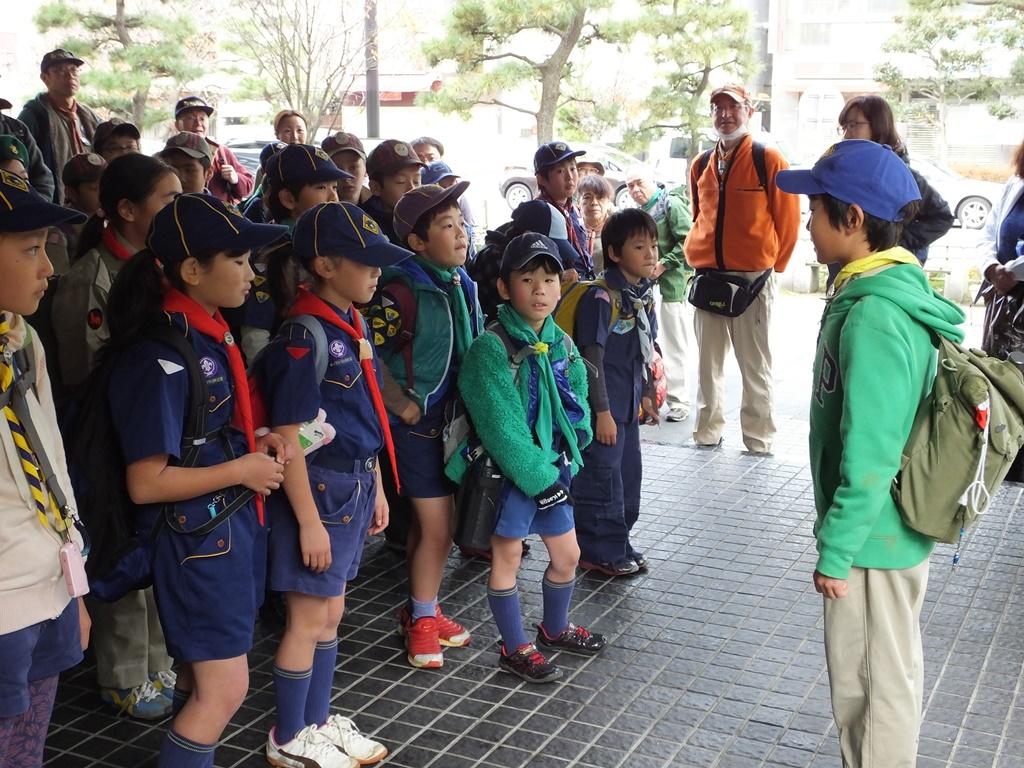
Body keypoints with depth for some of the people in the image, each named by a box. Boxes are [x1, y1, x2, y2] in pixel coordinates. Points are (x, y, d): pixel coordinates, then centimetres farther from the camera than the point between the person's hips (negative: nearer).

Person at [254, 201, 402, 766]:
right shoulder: (305, 336, -20)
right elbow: (289, 437, -20)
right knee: (309, 618, 4)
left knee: (330, 615, 18)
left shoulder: (352, 325, 8)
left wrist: (375, 488, 17)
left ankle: (318, 722, 34)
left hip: (354, 485, 8)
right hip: (318, 487, -8)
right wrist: (309, 521, -19)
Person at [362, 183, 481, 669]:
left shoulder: (461, 283, 5)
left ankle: (420, 609, 33)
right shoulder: (402, 290, -20)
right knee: (438, 526, -2)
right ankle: (423, 620, 17)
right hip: (419, 421, -7)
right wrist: (403, 404, -16)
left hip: (453, 416, 7)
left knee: (426, 521, 18)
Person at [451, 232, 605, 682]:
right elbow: (501, 425, -22)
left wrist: (566, 456, -5)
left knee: (567, 556, 17)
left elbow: (577, 402, 9)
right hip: (508, 471, -7)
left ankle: (555, 629, 41)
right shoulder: (491, 347, -18)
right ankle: (515, 648, 23)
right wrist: (537, 474, -21)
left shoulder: (562, 344, 4)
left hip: (553, 466, 7)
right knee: (508, 557, 7)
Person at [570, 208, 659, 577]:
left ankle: (618, 544, 32)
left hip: (629, 402, 9)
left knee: (629, 473, 17)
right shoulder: (602, 297, -19)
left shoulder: (644, 294, 7)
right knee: (602, 476, 1)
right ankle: (599, 552, 16)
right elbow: (592, 357, -19)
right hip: (603, 405, -9)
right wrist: (602, 411, -19)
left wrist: (647, 394, 19)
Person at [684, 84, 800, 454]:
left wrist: (773, 264, 0)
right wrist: (696, 254, 14)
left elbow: (788, 218, -2)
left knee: (754, 364, 1)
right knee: (708, 361, 10)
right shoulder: (700, 166, 13)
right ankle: (707, 432, 20)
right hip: (707, 277, 5)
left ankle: (758, 438, 9)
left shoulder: (768, 159, -3)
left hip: (753, 279, -5)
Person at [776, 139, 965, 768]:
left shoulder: (873, 316, -25)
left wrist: (836, 548, -18)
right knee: (885, 674, 22)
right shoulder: (895, 291, 6)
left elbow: (869, 453, -26)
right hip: (894, 527, 9)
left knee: (873, 683, 7)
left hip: (874, 535, -9)